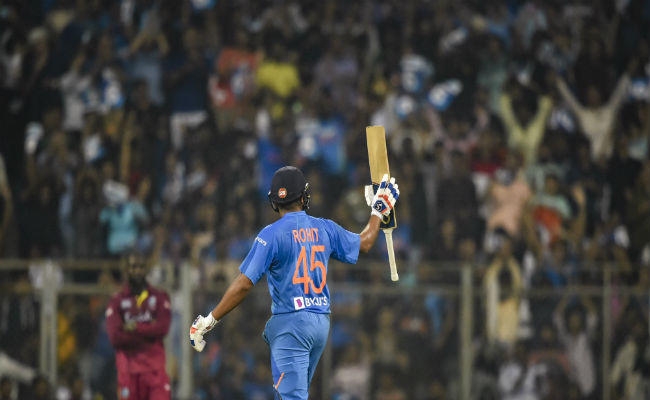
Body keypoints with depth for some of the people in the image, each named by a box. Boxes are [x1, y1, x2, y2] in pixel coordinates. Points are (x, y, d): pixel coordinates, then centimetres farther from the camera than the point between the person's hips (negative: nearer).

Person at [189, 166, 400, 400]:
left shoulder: (272, 235, -11)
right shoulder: (325, 229, 5)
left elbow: (244, 284, -16)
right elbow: (364, 243, 24)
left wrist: (209, 321, -12)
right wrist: (379, 210, 40)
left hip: (290, 323, -6)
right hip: (321, 323, 6)